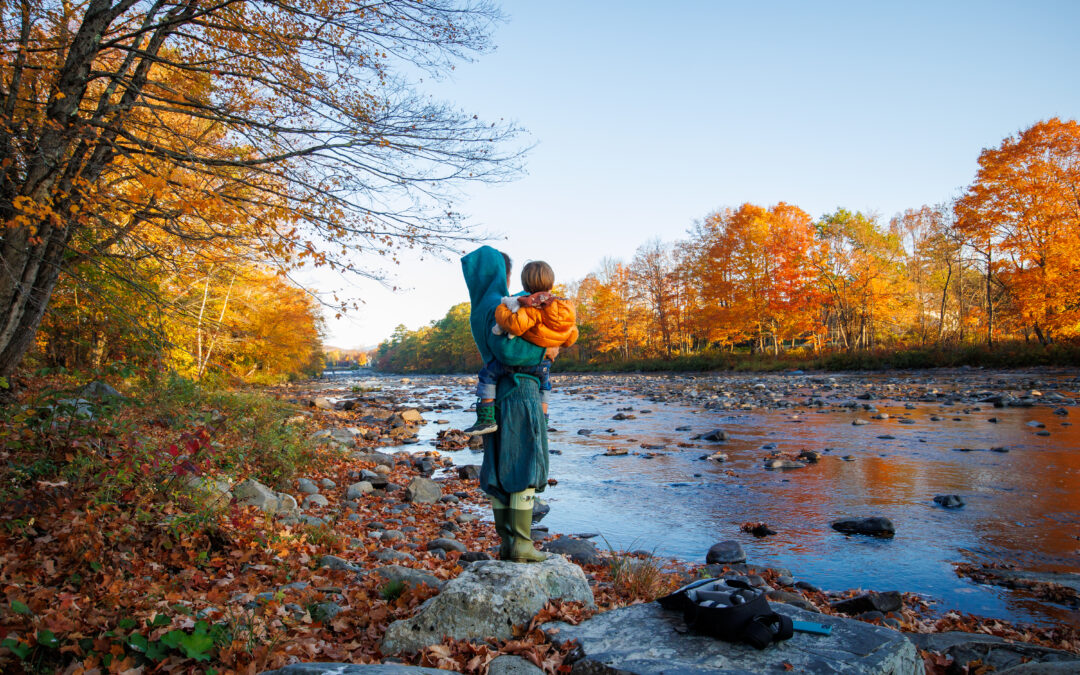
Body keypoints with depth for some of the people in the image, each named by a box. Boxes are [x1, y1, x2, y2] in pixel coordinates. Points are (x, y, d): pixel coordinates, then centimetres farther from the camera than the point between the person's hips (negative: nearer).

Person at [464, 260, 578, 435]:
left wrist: (502, 309, -24)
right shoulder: (566, 310, -2)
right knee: (545, 387, 35)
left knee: (486, 375, 3)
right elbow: (570, 340, 7)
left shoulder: (533, 307, -25)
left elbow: (516, 325, -40)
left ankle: (486, 419, -4)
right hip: (543, 366, 7)